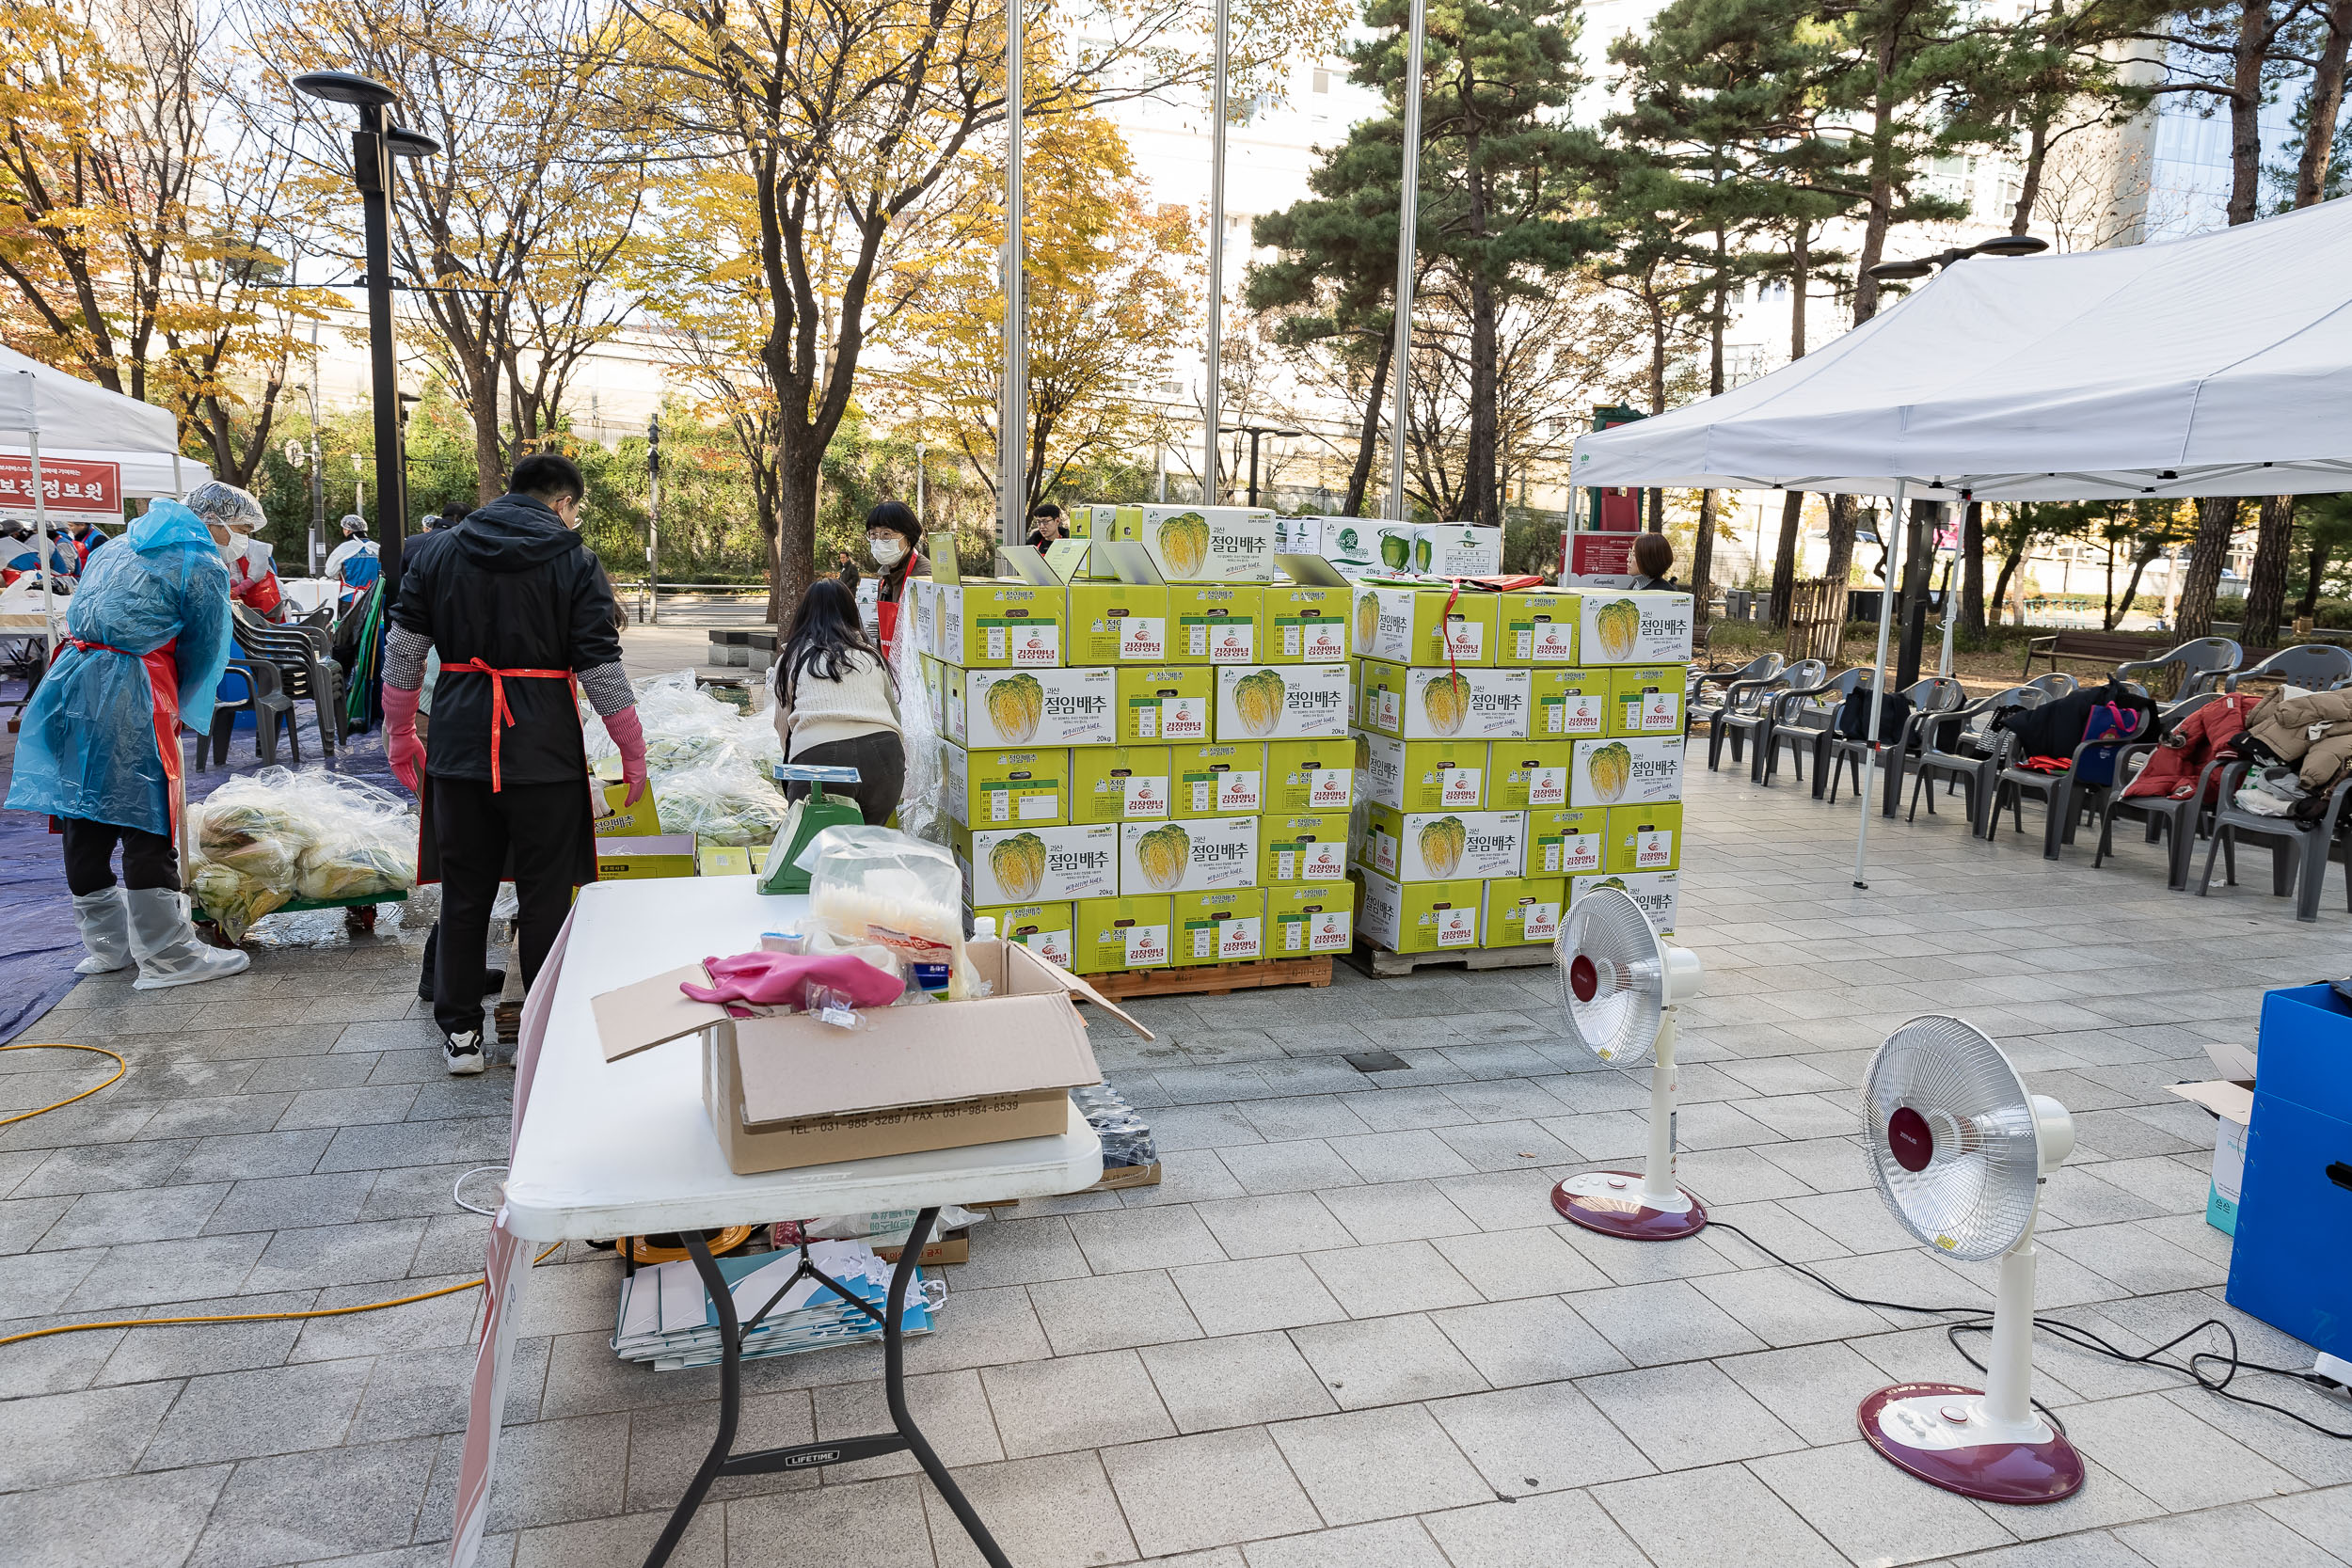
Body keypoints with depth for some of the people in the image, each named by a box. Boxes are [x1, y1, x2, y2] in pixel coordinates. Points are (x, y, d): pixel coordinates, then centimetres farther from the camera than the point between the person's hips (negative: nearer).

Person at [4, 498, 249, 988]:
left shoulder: (116, 549, 23)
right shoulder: (202, 566, 0)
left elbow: (81, 615, 25)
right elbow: (203, 650, 2)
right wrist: (179, 712, 17)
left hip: (70, 682, 8)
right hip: (129, 695, -8)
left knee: (83, 822, 13)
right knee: (148, 824, -4)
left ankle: (108, 943, 25)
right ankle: (166, 956, 0)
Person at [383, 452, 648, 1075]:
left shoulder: (438, 554, 9)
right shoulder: (573, 561, -2)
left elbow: (402, 655, 9)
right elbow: (600, 668, -7)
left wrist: (400, 737, 18)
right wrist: (634, 752, 1)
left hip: (459, 748, 4)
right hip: (544, 753, -3)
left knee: (464, 894, 13)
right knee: (546, 898, 5)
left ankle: (460, 1034, 20)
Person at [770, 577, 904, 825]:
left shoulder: (790, 658, 18)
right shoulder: (871, 652, 23)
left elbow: (783, 729, 20)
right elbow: (894, 713, 25)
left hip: (818, 757, -2)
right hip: (883, 754, 2)